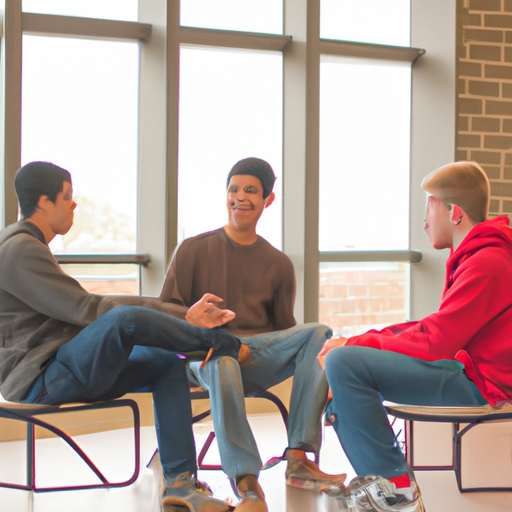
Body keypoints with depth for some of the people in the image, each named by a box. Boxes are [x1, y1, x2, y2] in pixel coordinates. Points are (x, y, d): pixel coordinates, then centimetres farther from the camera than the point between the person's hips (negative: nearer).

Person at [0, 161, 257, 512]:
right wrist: (177, 315, -16)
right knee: (125, 318, -32)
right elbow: (86, 310, -20)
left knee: (167, 363, 2)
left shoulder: (29, 245, 19)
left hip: (64, 372, 10)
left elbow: (80, 308, 14)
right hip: (39, 379, -10)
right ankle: (218, 343, -7)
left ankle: (180, 483, -6)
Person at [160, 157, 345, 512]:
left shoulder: (278, 263, 17)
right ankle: (246, 482, -38)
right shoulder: (194, 250, 10)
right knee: (221, 358, -40)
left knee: (318, 333, -24)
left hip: (261, 356, 3)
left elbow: (285, 329, 17)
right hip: (206, 356, -3)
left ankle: (299, 459, -30)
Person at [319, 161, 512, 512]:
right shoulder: (478, 255, 16)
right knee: (341, 353, 14)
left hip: (481, 384, -11)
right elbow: (441, 327, 11)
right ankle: (376, 480, 11)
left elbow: (434, 341, -22)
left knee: (343, 362, -21)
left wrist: (355, 344, -13)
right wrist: (356, 343, 1)